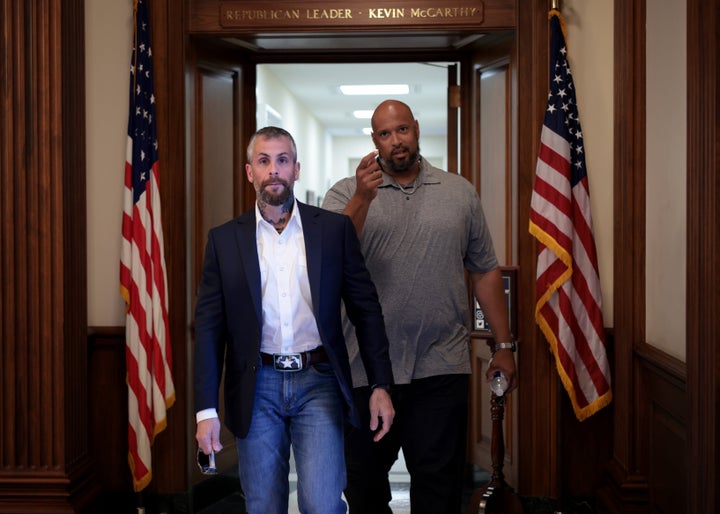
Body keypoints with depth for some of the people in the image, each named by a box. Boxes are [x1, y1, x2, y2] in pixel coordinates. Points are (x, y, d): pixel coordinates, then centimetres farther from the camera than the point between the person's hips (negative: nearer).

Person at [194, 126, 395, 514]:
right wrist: (206, 409, -3)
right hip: (257, 388, 1)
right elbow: (209, 326, 3)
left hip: (318, 383, -1)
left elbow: (365, 308, 5)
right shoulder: (224, 239, 4)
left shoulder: (334, 229, 3)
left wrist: (381, 385, -1)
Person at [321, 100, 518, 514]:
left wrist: (504, 345, 9)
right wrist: (362, 199, -22)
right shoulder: (346, 195, 3)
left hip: (441, 367, 0)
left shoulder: (461, 193, 8)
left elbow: (486, 272, 10)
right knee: (363, 480, 12)